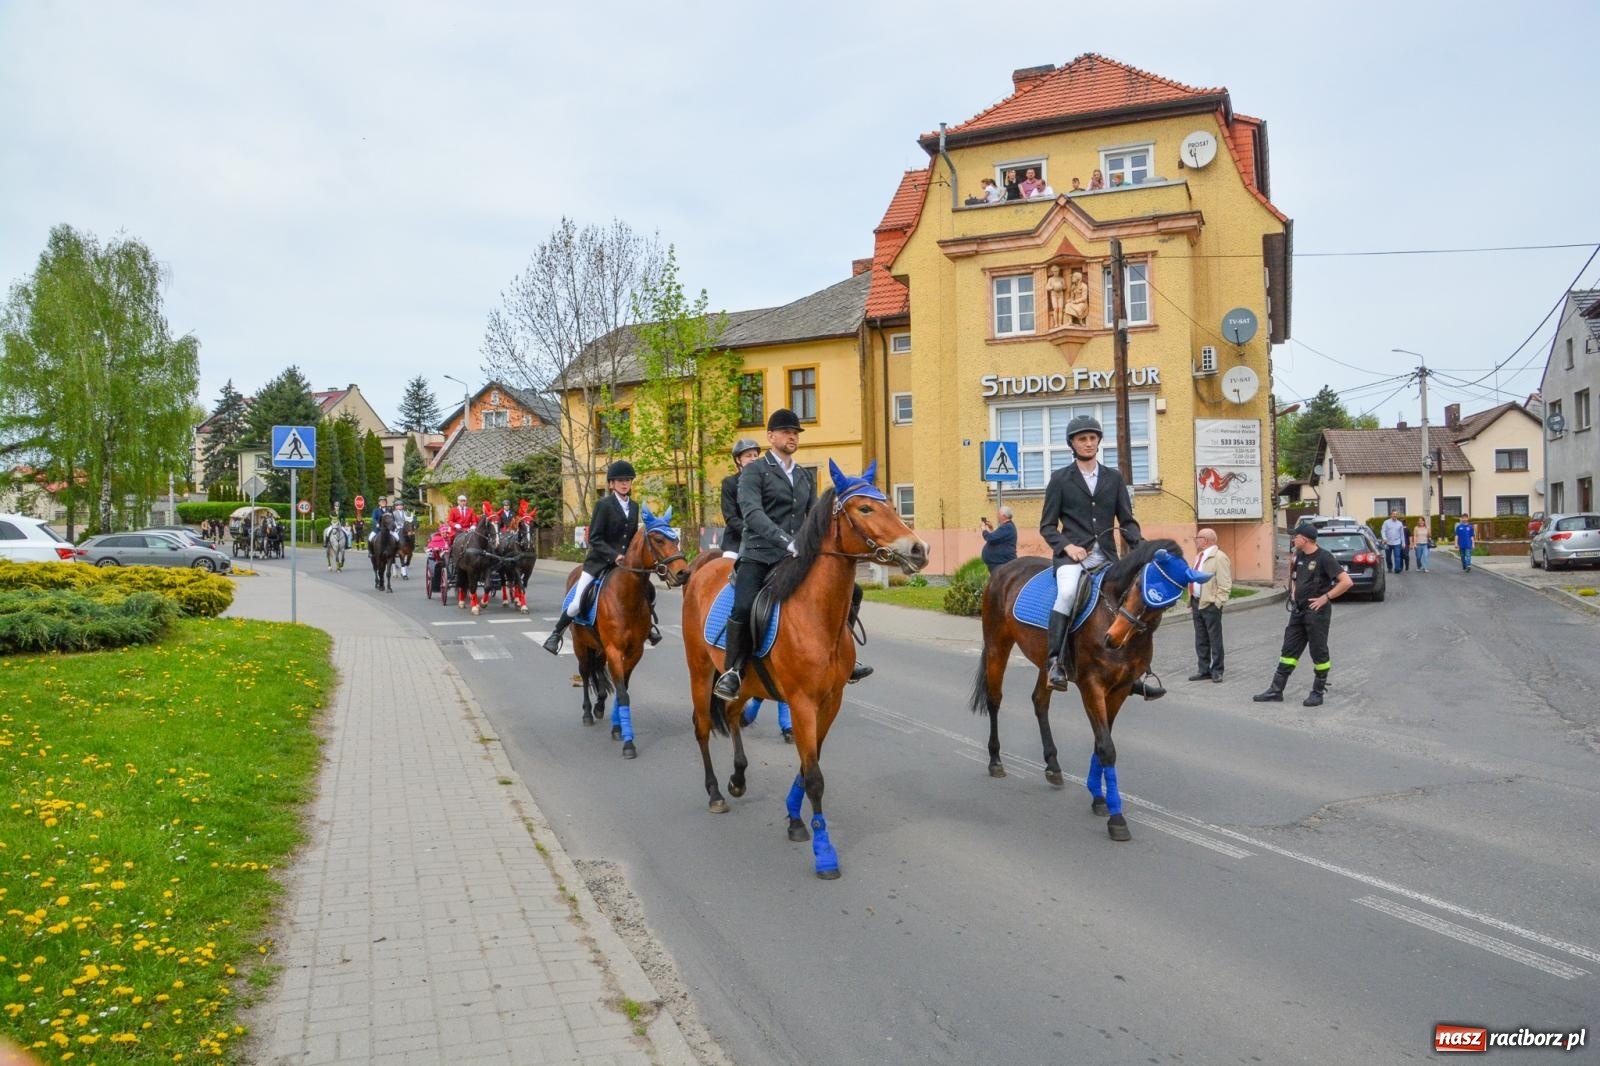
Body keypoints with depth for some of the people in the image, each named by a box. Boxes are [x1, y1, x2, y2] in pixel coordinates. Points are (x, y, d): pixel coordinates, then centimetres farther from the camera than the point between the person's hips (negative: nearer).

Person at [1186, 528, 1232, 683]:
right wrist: (1191, 603, 16)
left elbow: (1225, 585, -15)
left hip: (1210, 604, -9)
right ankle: (1204, 670, 21)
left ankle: (1217, 671, 9)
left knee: (1215, 640, 1)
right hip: (1197, 603, 9)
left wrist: (1216, 603, -17)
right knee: (1200, 640, 13)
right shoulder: (1198, 557, 17)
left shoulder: (1219, 557, -11)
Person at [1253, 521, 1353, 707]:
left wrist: (1325, 597, -18)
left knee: (1319, 653, 3)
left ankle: (1318, 692, 15)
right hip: (1298, 611, 8)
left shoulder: (1324, 557, -15)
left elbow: (1346, 582, -21)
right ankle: (1276, 691, 11)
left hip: (1316, 611, -8)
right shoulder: (1299, 556, 8)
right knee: (1289, 650, 8)